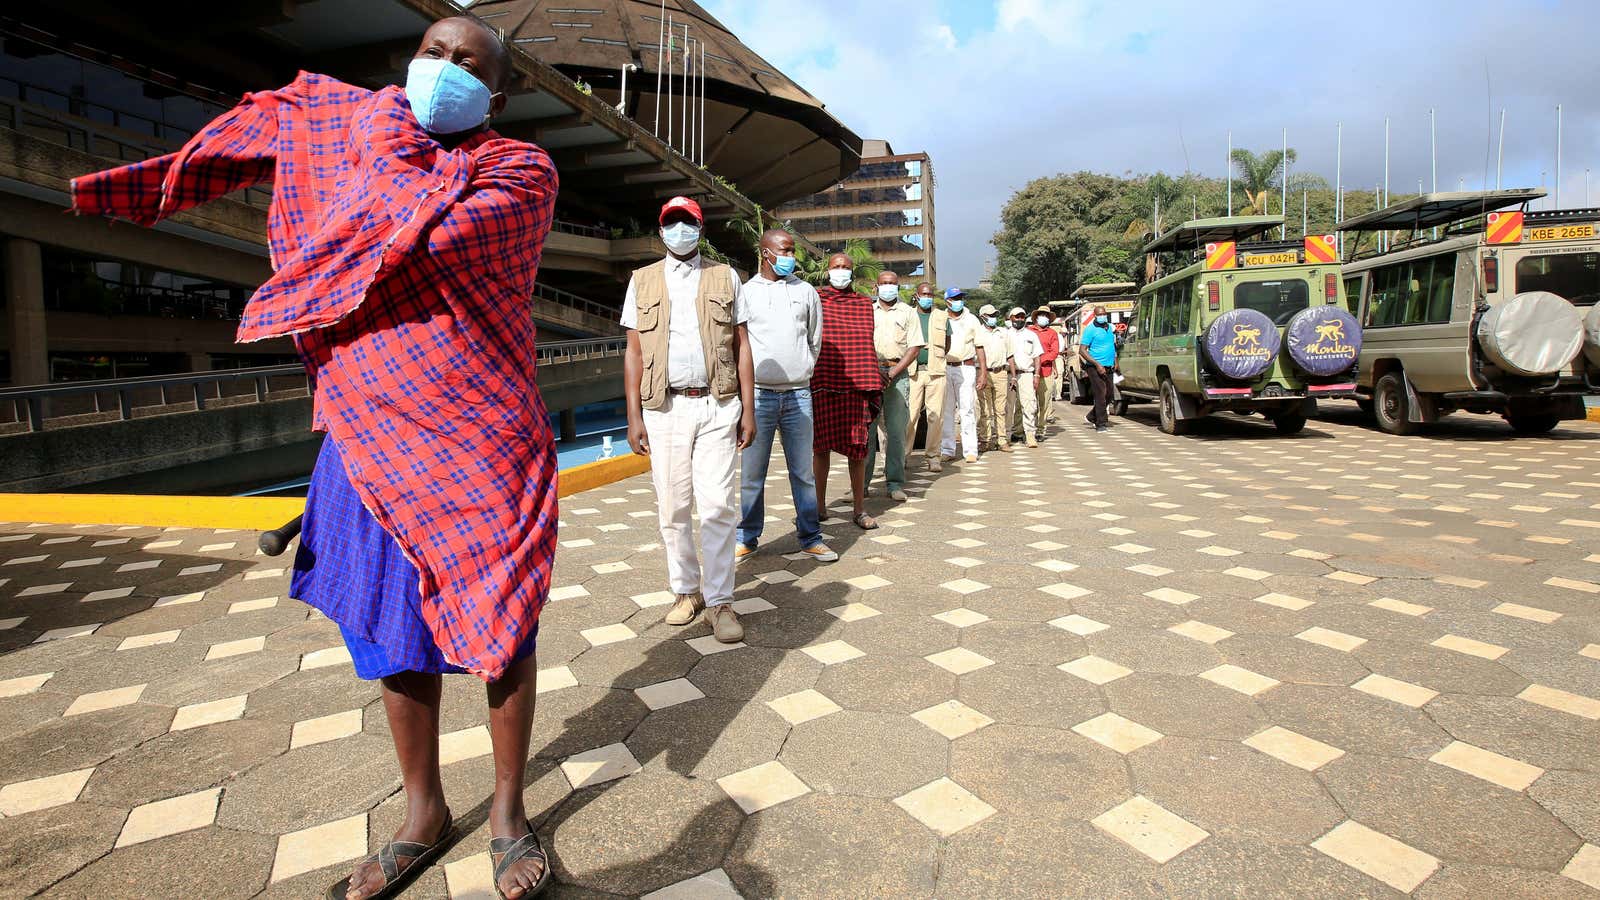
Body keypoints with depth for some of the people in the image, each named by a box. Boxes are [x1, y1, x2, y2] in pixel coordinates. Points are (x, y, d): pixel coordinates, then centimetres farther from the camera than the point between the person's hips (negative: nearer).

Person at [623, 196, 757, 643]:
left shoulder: (725, 278, 11)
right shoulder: (643, 281, 12)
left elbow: (742, 346, 8)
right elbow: (634, 351, 8)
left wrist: (748, 410, 2)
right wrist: (634, 417, 1)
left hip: (717, 407, -1)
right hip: (664, 408, 1)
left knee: (717, 505, -6)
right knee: (672, 509, 5)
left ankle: (720, 601, 3)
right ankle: (686, 590, 21)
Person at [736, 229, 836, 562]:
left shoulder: (806, 292, 11)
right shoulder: (745, 293, 5)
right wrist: (748, 379, 5)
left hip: (798, 394, 2)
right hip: (758, 393, -1)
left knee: (803, 472, 5)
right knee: (752, 473, 3)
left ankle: (811, 538, 14)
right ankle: (747, 537, 15)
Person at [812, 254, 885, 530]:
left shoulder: (864, 305, 14)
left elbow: (869, 346, 16)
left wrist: (873, 382, 10)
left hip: (855, 384, 1)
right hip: (821, 382, -1)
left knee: (857, 446, 1)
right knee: (820, 444, 4)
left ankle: (859, 509, 9)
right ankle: (820, 505, 16)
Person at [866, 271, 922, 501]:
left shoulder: (907, 313, 11)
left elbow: (915, 348, 3)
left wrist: (892, 372, -8)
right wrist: (874, 370, -5)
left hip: (898, 374, -1)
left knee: (897, 430, -4)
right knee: (867, 427, -1)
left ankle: (896, 484, 0)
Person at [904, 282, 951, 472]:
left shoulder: (942, 317, 13)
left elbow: (947, 344, 20)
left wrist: (935, 358, 10)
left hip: (935, 371, 1)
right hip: (912, 371, -1)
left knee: (936, 415, -1)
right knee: (910, 415, -5)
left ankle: (933, 456, 6)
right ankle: (903, 454, 2)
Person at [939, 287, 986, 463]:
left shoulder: (972, 320, 9)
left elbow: (979, 348, 8)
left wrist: (983, 373, 1)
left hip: (966, 368, -1)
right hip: (944, 368, 1)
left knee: (967, 409, -5)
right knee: (945, 410, 3)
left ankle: (971, 450, -2)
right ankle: (947, 450, 10)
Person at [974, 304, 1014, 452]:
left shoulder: (1003, 333, 17)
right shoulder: (978, 334, 5)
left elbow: (1009, 356, 20)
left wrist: (1013, 375, 14)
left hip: (1001, 374, 3)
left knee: (1001, 409, 2)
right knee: (985, 410, -1)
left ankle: (1002, 441, 4)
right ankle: (985, 439, 5)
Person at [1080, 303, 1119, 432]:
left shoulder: (1109, 327, 14)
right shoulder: (1090, 329, -8)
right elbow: (1082, 350, -14)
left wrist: (1115, 360, 16)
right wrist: (1097, 364, -19)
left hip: (1108, 367, 7)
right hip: (1096, 367, -7)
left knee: (1108, 393, 12)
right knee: (1100, 395, -9)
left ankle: (1092, 417, 27)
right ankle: (1101, 424, -4)